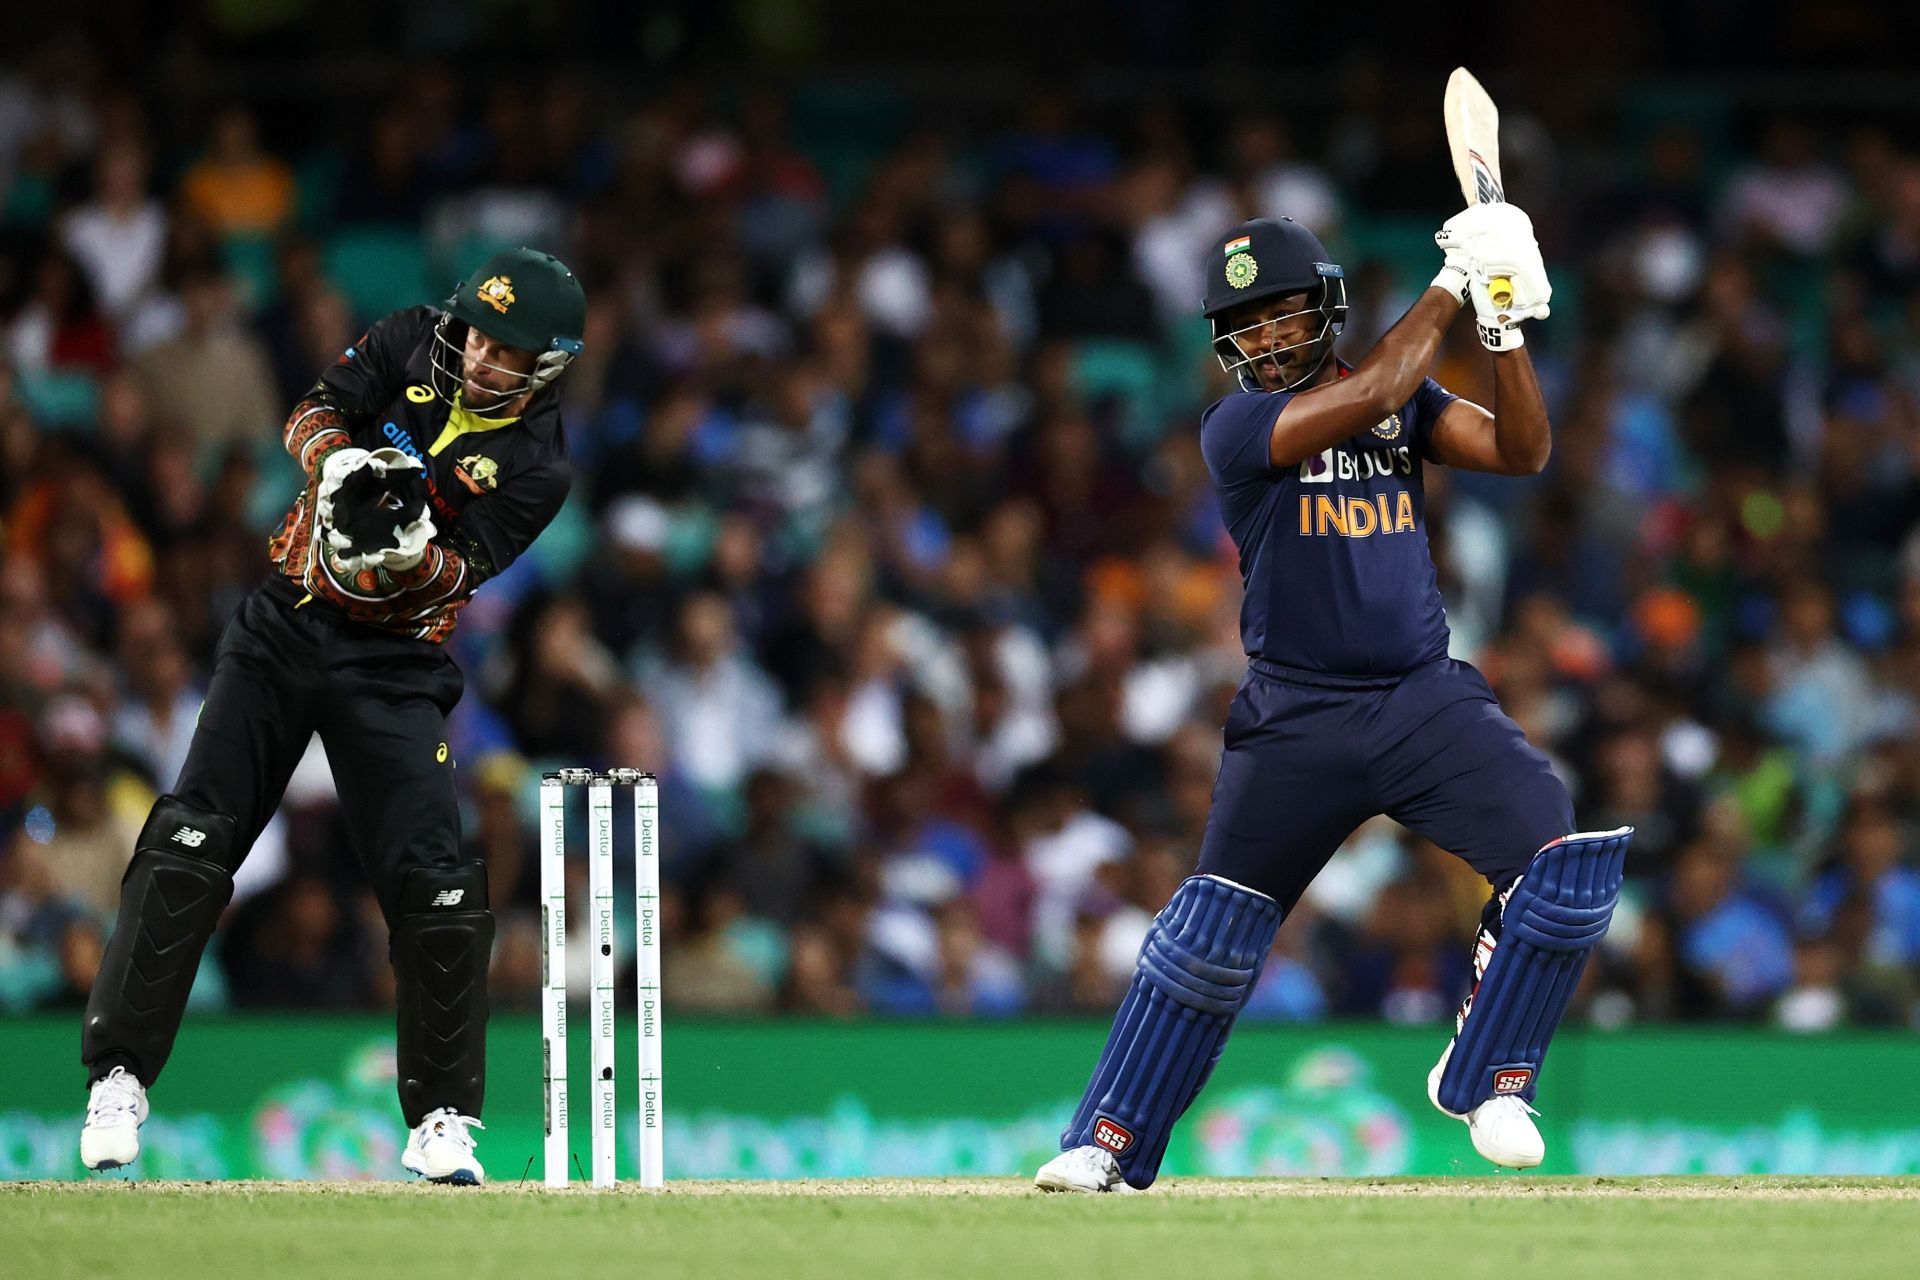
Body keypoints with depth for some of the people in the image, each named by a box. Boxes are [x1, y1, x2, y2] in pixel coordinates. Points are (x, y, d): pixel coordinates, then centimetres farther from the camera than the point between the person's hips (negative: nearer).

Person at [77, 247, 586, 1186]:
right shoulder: (413, 345, 1)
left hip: (394, 670, -2)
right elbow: (314, 413, -9)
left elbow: (457, 576, -16)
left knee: (437, 889, -10)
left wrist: (410, 545, -37)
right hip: (284, 626, 2)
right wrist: (339, 463, -30)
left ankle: (441, 1124, 5)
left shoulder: (536, 465, -7)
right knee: (188, 844, -8)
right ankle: (118, 1078, -2)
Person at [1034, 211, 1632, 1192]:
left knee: (1564, 865, -14)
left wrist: (1506, 332, -17)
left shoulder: (1405, 404, 7)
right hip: (1296, 719, -3)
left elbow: (1520, 451, -4)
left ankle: (1484, 1076, 2)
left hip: (1426, 699, 3)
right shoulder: (1236, 427, -8)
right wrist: (1451, 286, -15)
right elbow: (1373, 393, -21)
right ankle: (1107, 1143, 9)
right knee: (1211, 931, -2)